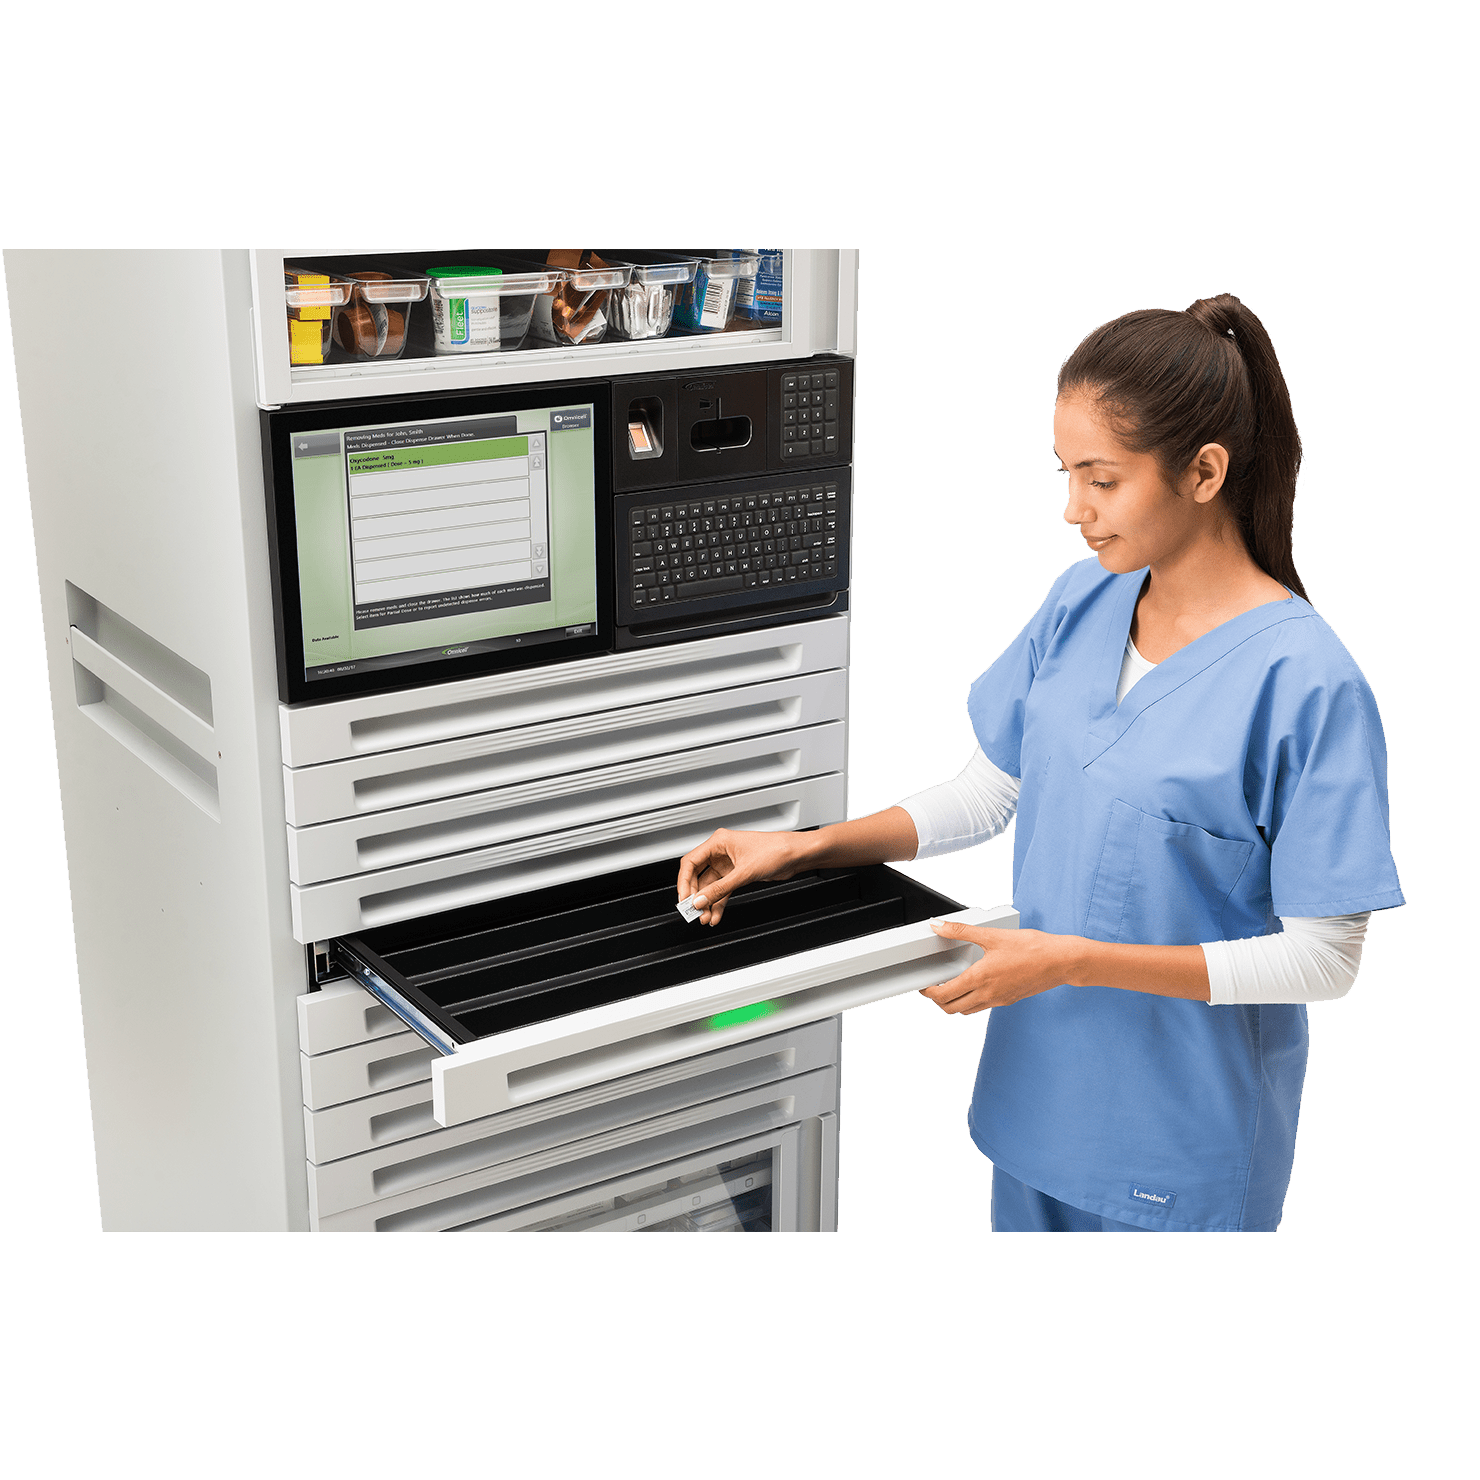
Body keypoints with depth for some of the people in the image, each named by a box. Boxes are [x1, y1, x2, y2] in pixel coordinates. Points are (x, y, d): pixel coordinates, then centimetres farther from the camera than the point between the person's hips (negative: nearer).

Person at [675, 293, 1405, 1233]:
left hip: (1183, 1124, -5)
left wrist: (1072, 959, -25)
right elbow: (987, 793, 6)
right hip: (1042, 1075, 6)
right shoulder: (1082, 601, -3)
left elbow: (1324, 959, -19)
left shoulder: (1308, 684, -22)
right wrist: (800, 849, -4)